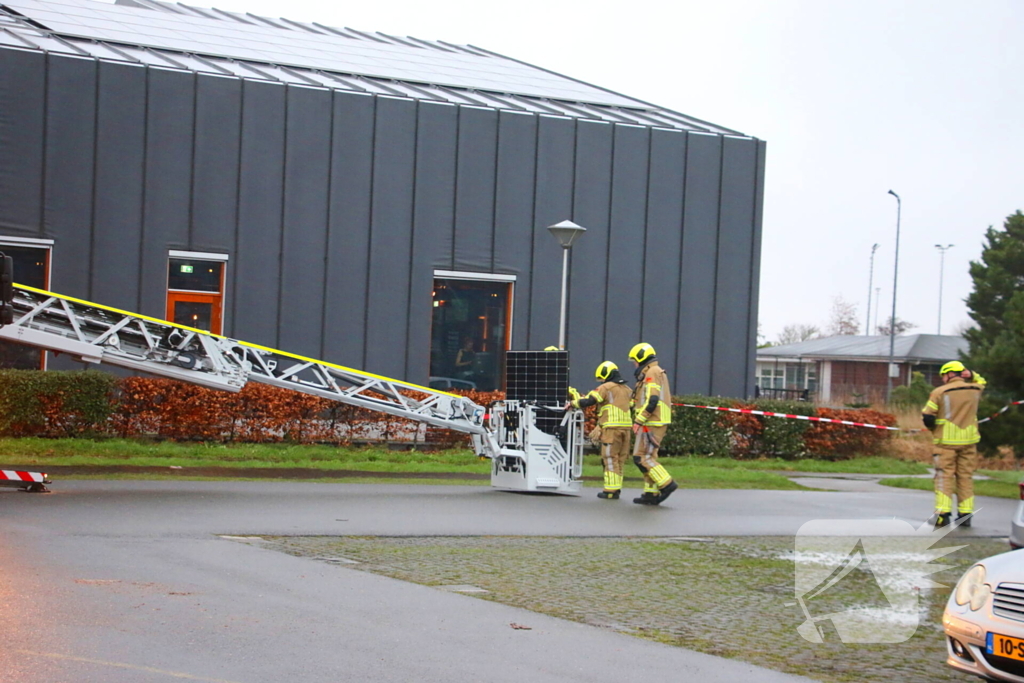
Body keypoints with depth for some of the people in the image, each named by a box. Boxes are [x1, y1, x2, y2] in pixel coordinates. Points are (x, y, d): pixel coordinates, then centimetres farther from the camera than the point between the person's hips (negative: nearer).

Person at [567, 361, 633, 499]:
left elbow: (588, 401, -10)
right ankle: (616, 488, 12)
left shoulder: (606, 387, -4)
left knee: (610, 459, -4)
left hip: (611, 428, -7)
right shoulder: (626, 389, 19)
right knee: (619, 460, 11)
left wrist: (573, 403, 5)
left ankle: (611, 490, -6)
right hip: (625, 427, 7)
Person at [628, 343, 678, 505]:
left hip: (651, 424, -10)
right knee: (649, 457, 11)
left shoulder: (652, 373, -11)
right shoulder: (657, 373, 22)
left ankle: (666, 484, -14)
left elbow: (651, 400, -20)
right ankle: (651, 493, 10)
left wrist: (638, 420, -20)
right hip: (657, 423, 10)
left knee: (641, 457, -11)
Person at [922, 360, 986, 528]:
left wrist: (933, 429, 11)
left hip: (946, 441, -3)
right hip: (969, 440, 3)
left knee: (944, 476, 1)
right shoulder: (975, 389, 4)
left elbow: (927, 416, -8)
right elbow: (981, 382, 29)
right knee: (966, 477, 10)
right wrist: (971, 376, 10)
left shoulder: (939, 392, -8)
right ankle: (965, 514, 7)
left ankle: (942, 513, -8)